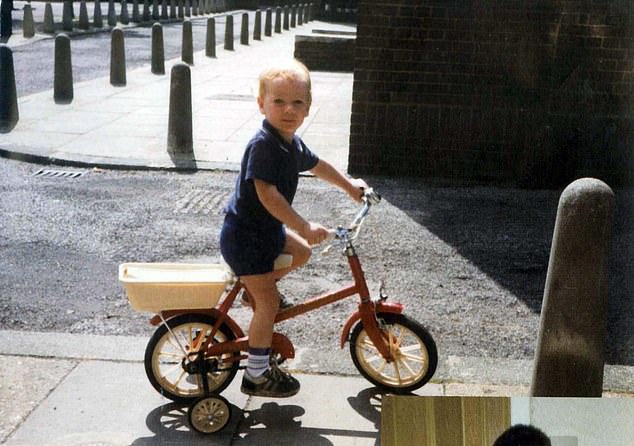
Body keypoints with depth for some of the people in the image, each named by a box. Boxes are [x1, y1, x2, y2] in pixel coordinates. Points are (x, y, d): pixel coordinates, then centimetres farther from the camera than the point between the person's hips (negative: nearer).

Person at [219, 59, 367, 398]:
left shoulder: (292, 144, 4)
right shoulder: (263, 145, -25)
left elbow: (316, 165, 24)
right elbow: (267, 194, -33)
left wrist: (350, 185, 32)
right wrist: (304, 227, -35)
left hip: (266, 228, 9)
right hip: (243, 235, -9)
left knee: (300, 252, 22)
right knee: (269, 302, -7)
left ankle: (256, 286, 33)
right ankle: (257, 375, 5)